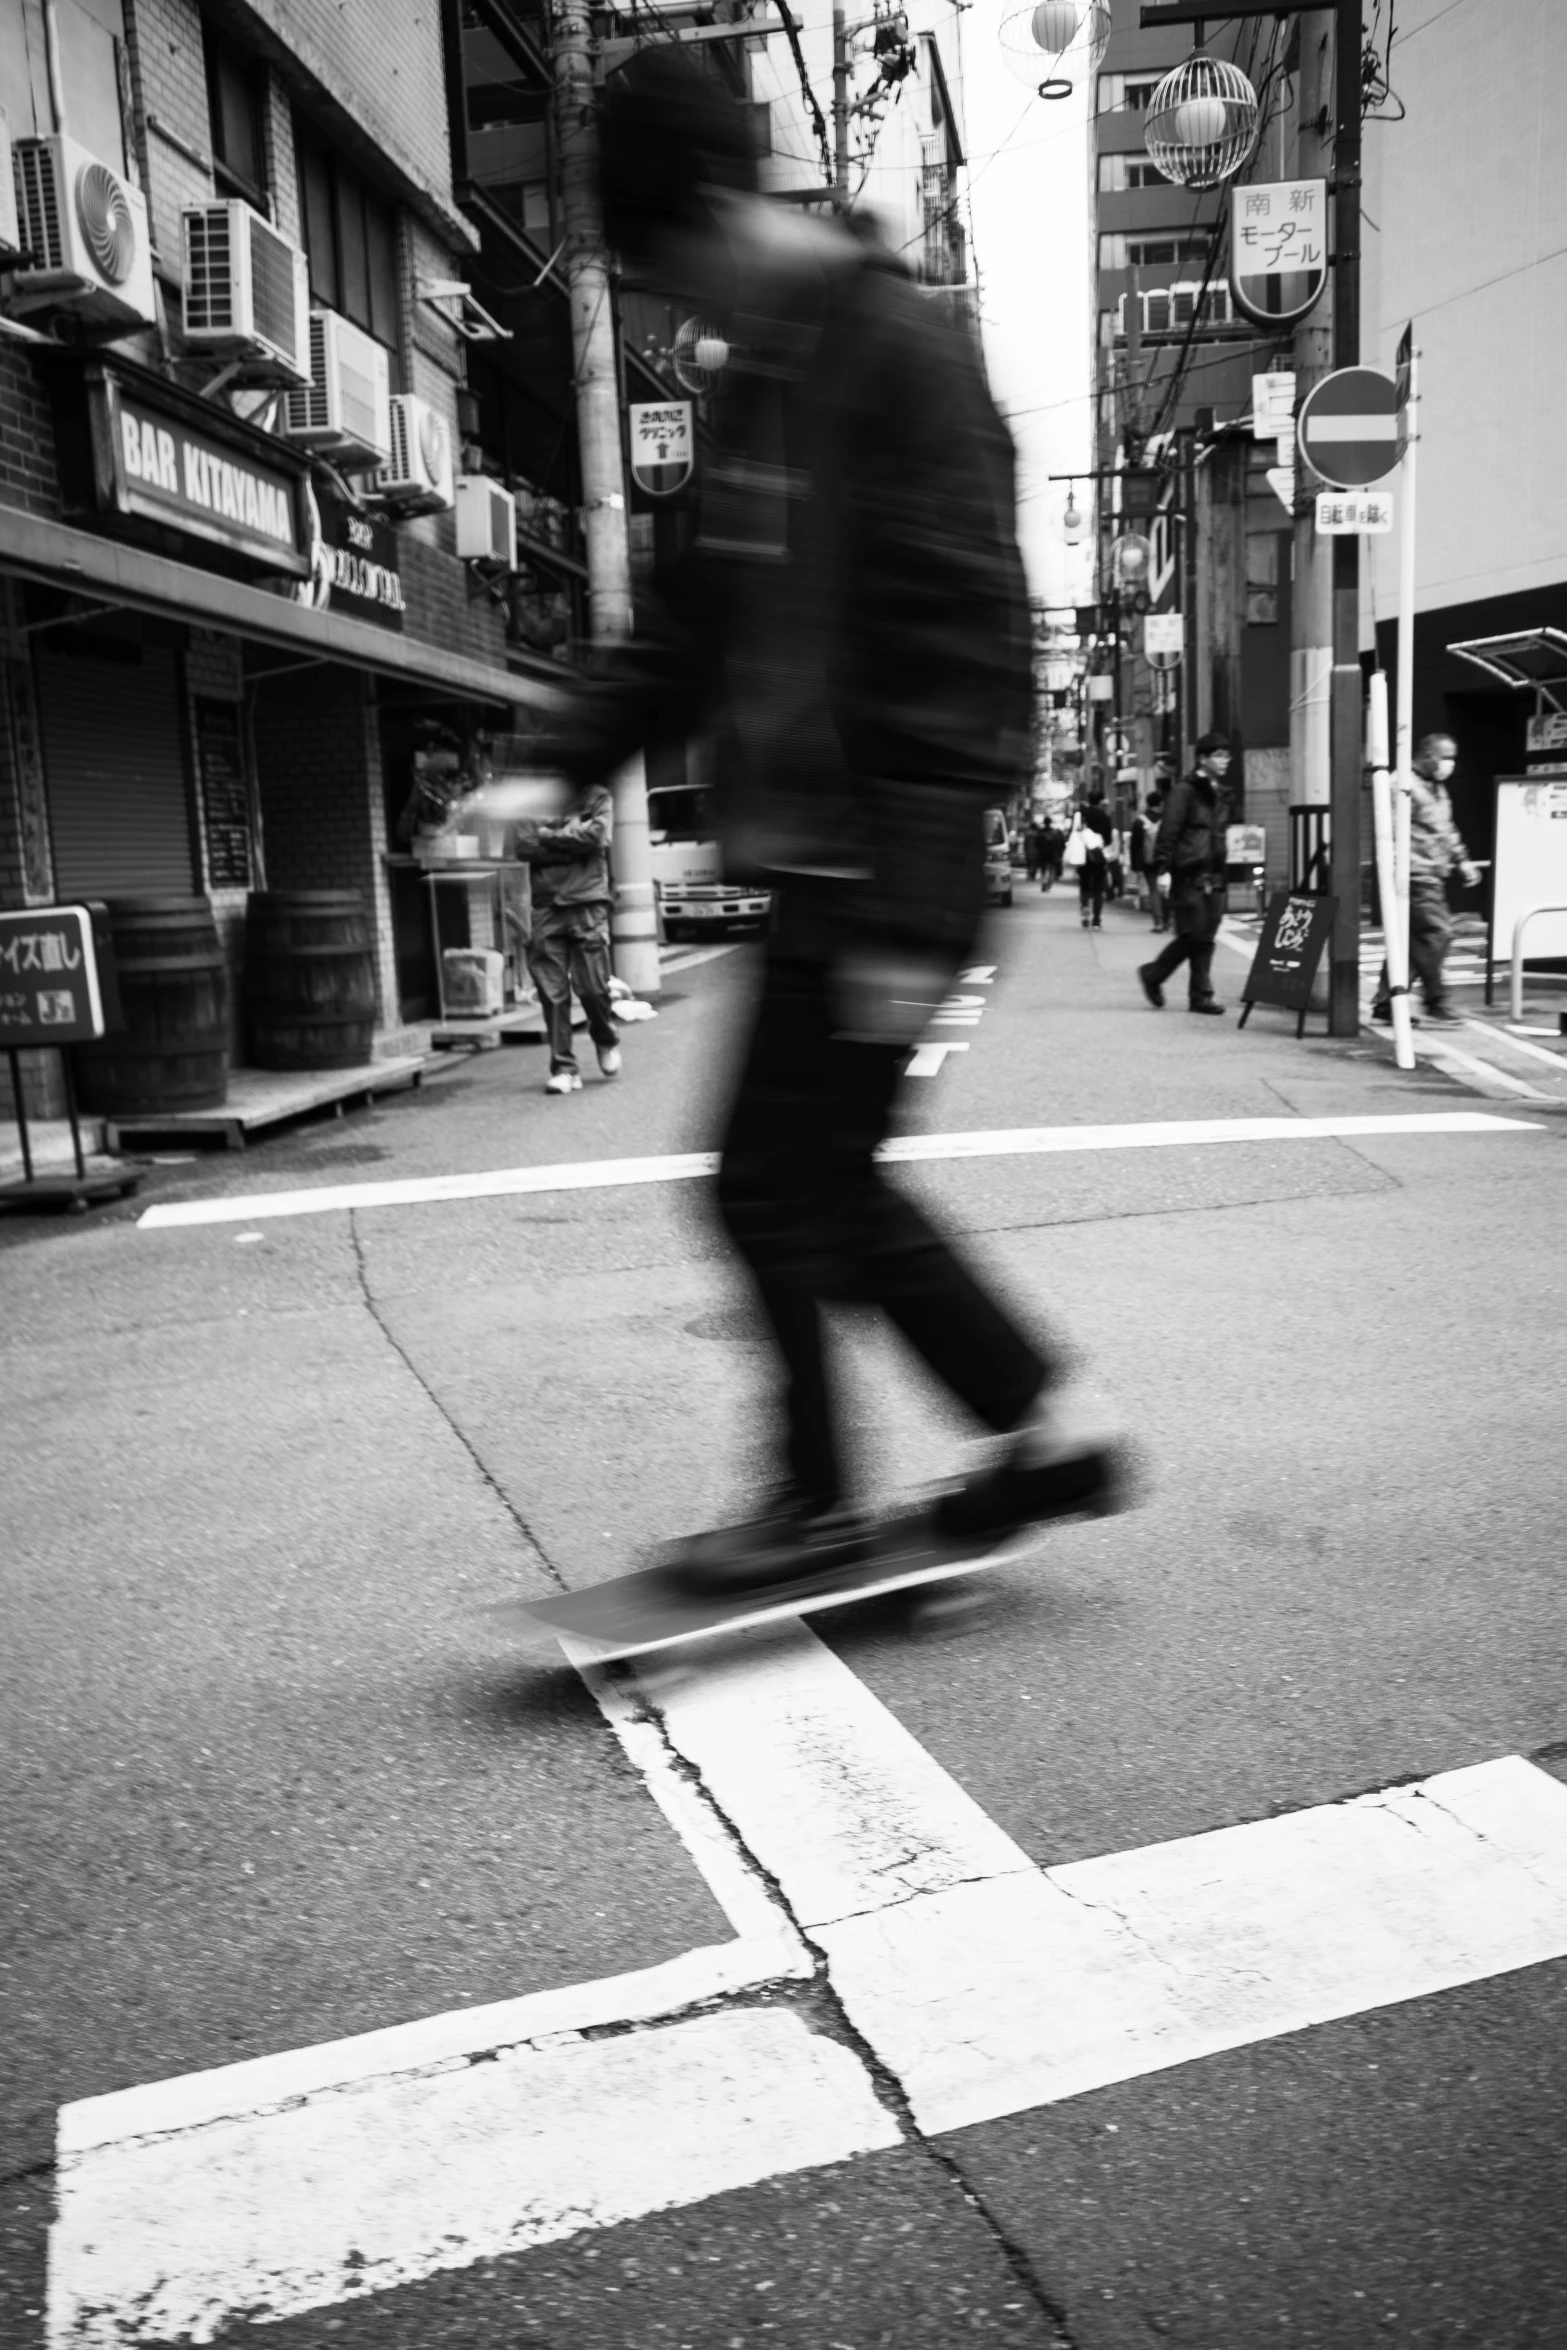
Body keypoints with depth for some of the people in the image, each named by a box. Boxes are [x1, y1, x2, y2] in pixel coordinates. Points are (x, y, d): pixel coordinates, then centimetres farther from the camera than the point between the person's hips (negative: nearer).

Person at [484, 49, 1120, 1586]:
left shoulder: (899, 354, -11)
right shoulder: (759, 378, 17)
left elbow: (964, 644, -18)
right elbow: (696, 619, 22)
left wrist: (910, 913, -22)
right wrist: (563, 764, 12)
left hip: (880, 876, -9)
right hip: (814, 863, 9)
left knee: (777, 1183, -4)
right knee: (824, 1181, 13)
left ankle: (817, 1506, 14)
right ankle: (1048, 1432, 24)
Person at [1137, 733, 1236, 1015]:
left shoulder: (1224, 795, 18)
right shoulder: (1185, 792, -5)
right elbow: (1168, 833, -11)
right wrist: (1162, 869, -19)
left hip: (1215, 875, 7)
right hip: (1189, 875, -7)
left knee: (1204, 938, 5)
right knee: (1194, 936, -7)